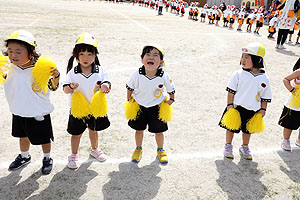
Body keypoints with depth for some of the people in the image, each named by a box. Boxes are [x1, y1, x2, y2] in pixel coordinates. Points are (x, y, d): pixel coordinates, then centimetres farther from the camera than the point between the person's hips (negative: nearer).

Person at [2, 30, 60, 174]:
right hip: (19, 112, 6)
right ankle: (24, 157, 51)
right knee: (23, 135, 26)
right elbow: (7, 82, 15)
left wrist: (56, 76, -34)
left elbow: (52, 86, -15)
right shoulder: (13, 68, -5)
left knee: (43, 138, 14)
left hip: (38, 113, -5)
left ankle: (47, 159, 38)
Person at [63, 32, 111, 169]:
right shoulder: (72, 73, -9)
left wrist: (105, 87, -33)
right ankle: (74, 155, 33)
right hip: (78, 108, -1)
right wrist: (71, 87, -30)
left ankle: (94, 149, 46)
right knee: (76, 133, 12)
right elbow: (65, 90, -8)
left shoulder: (100, 71, -8)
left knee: (93, 130, 21)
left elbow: (107, 84, -10)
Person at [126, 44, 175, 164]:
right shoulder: (137, 74, -22)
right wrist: (129, 100, 4)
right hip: (139, 106, 1)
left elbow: (171, 89, -2)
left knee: (158, 131, 12)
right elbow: (129, 87, -2)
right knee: (139, 129, 15)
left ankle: (160, 150, 39)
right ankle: (138, 149, 41)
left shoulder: (164, 76, -23)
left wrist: (171, 99, 6)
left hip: (156, 107, 0)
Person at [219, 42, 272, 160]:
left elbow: (265, 96, 5)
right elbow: (231, 91, -7)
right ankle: (228, 146, 29)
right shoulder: (239, 74, -10)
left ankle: (245, 147, 39)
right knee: (231, 128, 9)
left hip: (252, 111, 2)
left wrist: (263, 109, 1)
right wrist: (230, 105, -11)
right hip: (236, 107, -2)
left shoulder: (264, 78, -5)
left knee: (248, 130, 18)